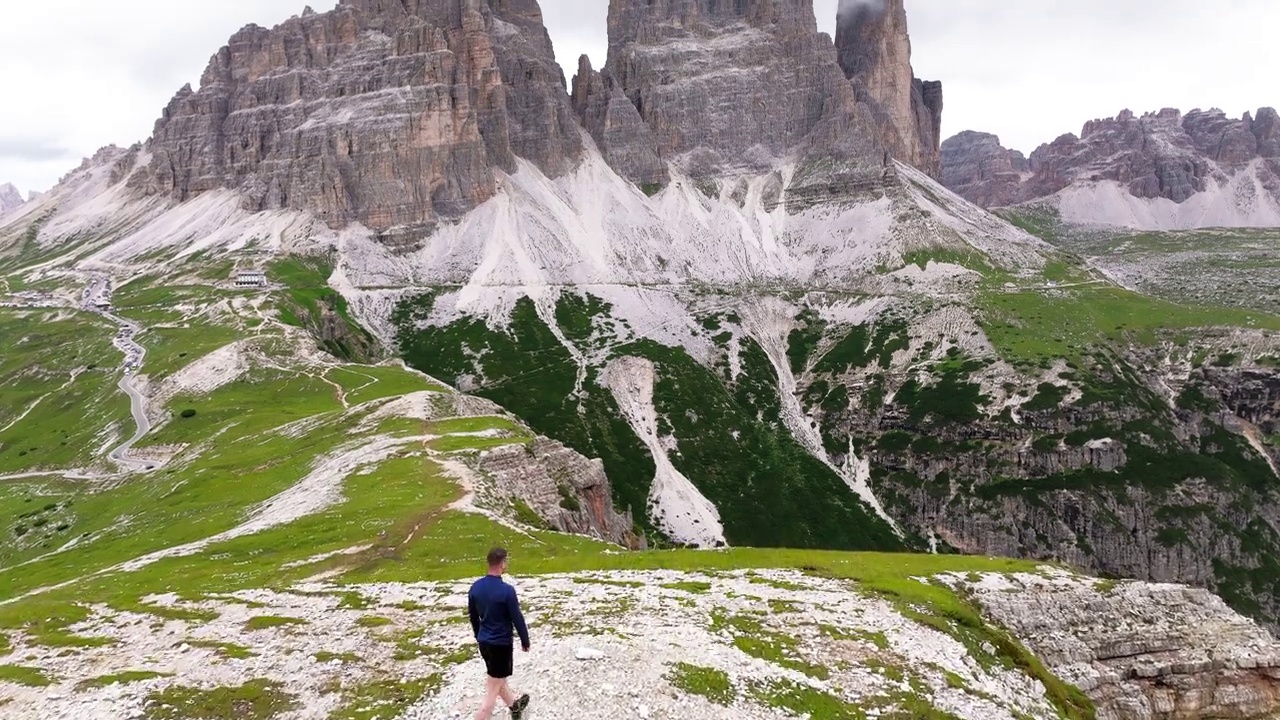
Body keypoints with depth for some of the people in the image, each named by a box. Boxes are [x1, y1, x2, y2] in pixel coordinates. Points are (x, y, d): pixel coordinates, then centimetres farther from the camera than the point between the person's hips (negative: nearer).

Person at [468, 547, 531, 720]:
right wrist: (525, 641, 1)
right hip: (501, 643, -8)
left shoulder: (475, 587, -4)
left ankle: (514, 706, 51)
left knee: (497, 678, 28)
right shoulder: (506, 590, -24)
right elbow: (517, 619, -15)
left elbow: (473, 616, 10)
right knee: (493, 690, 2)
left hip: (484, 642, 8)